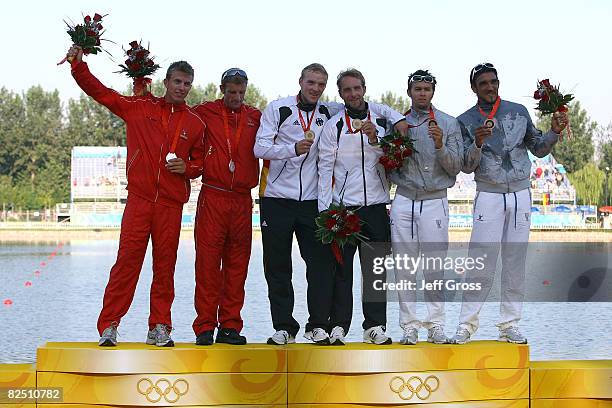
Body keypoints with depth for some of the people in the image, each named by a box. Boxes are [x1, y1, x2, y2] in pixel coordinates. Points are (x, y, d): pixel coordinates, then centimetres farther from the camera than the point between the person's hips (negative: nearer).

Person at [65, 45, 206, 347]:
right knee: (127, 260, -8)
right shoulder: (140, 108, 8)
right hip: (139, 198, -2)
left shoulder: (196, 124, 11)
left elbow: (200, 162, 20)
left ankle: (159, 327, 11)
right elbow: (100, 92, 9)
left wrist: (186, 168, -2)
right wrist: (78, 65, -2)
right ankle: (108, 326, -5)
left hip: (171, 203, 2)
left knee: (165, 265, 3)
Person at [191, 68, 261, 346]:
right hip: (212, 197, -2)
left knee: (237, 263, 4)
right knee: (208, 261, -5)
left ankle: (229, 326, 10)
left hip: (242, 200, 2)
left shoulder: (255, 117, 10)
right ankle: (205, 327, 0)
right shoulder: (205, 113, 4)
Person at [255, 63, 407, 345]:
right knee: (277, 266, 2)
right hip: (277, 198, -2)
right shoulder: (278, 108, 2)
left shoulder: (329, 112, 9)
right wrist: (293, 148, -20)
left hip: (312, 200, 2)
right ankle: (284, 327, 11)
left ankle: (318, 325, 3)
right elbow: (260, 148, -6)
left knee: (321, 263, -5)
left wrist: (399, 119, -1)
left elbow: (372, 108, 15)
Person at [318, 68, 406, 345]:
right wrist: (324, 209, -7)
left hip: (376, 207, 2)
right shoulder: (333, 126, 4)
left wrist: (375, 140, -13)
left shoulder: (382, 121, 10)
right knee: (341, 270, -1)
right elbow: (326, 168, 0)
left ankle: (375, 326, 8)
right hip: (342, 207, -2)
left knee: (376, 269, 3)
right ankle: (338, 326, 3)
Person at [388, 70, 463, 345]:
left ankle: (435, 325, 1)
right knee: (404, 266, 0)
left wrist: (440, 145, -14)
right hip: (403, 200, 2)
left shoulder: (449, 124, 6)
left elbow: (455, 167, -1)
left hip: (435, 201, -2)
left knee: (435, 267, -5)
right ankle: (409, 325, 5)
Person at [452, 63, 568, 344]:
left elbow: (538, 149, 13)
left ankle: (510, 325, 7)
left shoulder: (518, 112, 9)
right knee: (481, 264, -9)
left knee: (515, 263, 3)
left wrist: (554, 132, -4)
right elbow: (467, 166, -4)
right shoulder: (466, 121, 3)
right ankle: (466, 324, -3)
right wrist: (478, 144, -22)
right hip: (489, 196, -2)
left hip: (520, 194, 3)